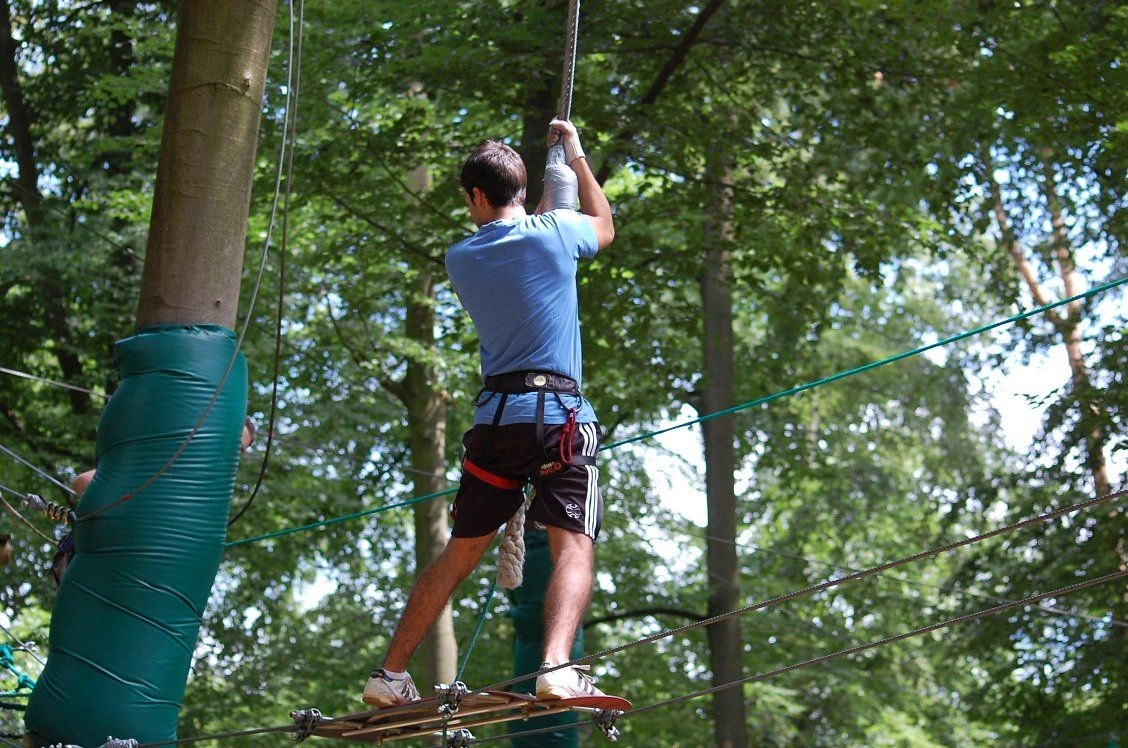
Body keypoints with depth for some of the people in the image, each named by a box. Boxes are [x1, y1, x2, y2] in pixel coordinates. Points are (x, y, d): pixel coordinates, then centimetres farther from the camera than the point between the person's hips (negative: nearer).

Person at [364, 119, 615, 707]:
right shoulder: (554, 234, 0)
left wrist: (546, 198, 39)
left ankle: (390, 674, 15)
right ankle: (557, 667, -32)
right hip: (559, 416, -3)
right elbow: (604, 226, 24)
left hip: (494, 418, 3)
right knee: (573, 547, -10)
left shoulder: (461, 258, 9)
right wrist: (575, 156, 34)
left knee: (459, 554, 13)